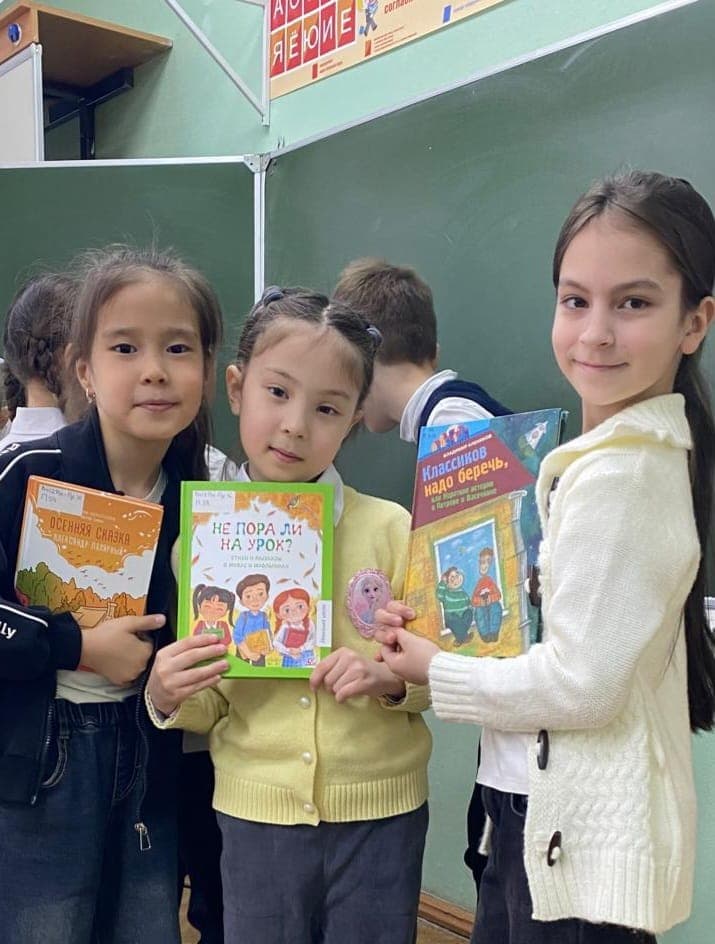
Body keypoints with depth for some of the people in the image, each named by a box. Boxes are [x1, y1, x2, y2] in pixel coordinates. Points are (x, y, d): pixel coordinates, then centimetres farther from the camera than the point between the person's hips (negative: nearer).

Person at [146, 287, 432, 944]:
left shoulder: (389, 528, -8)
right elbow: (209, 707, 4)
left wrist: (390, 677, -21)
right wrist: (169, 697, -16)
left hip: (380, 814, -1)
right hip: (256, 815, 1)